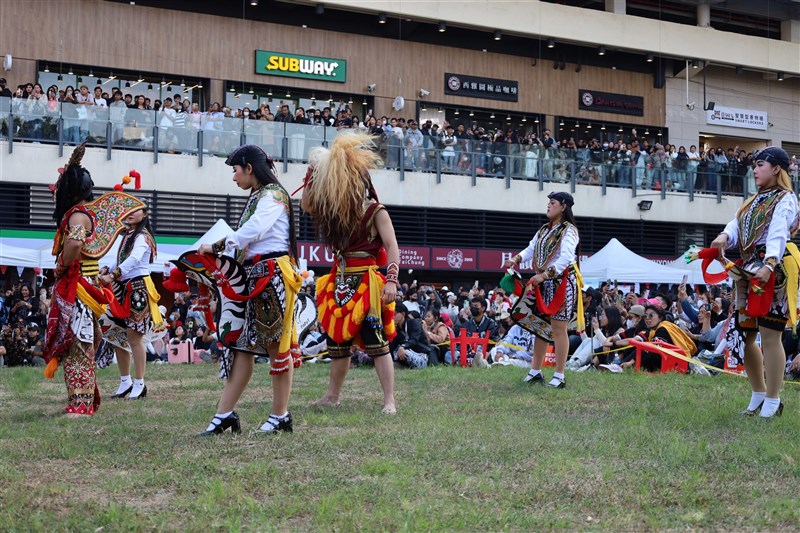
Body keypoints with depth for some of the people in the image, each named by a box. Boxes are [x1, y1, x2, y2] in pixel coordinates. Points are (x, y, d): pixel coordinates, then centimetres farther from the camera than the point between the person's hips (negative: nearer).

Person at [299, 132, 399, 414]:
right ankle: (332, 396, 24)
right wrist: (313, 173, 5)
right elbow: (307, 205, 15)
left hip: (368, 283, -7)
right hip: (341, 282, 7)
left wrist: (391, 280, -25)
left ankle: (389, 400, -9)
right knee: (337, 340, 13)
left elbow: (392, 247, -14)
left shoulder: (375, 211, -8)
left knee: (375, 342, -11)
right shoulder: (335, 210, 12)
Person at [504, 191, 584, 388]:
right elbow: (531, 249, 13)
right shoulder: (544, 230, 16)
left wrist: (544, 275, -29)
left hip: (562, 283, -8)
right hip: (543, 284, 8)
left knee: (558, 329, -5)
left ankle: (559, 377, -1)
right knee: (540, 327, 11)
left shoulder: (569, 230, -10)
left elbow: (566, 258, -22)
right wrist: (516, 259, -7)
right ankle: (535, 372, 18)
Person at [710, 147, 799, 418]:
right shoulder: (755, 201, 23)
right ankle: (758, 395, 23)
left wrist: (769, 265, -34)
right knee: (743, 334, 10)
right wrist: (725, 237, -14)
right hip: (748, 270, 9)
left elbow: (778, 235, -19)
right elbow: (737, 225, 10)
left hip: (772, 271, -9)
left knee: (769, 335, -10)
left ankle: (772, 401, -4)